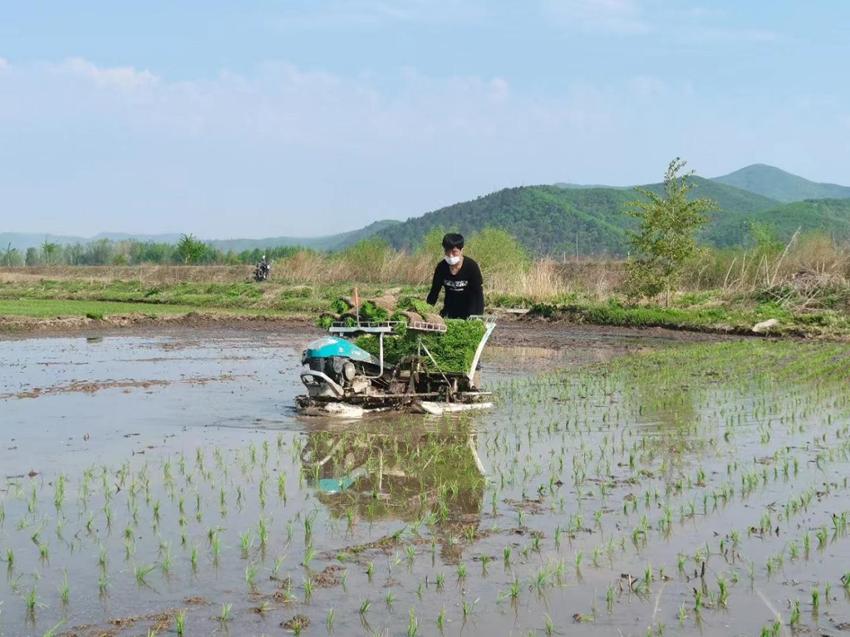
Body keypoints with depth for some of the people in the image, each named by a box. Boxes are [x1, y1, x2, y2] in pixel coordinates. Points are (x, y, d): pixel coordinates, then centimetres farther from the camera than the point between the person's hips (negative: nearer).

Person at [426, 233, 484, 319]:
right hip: (450, 311, 4)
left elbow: (478, 293, -18)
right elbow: (434, 292, 0)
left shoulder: (471, 266, -18)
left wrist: (478, 316, -27)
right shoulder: (441, 267, -8)